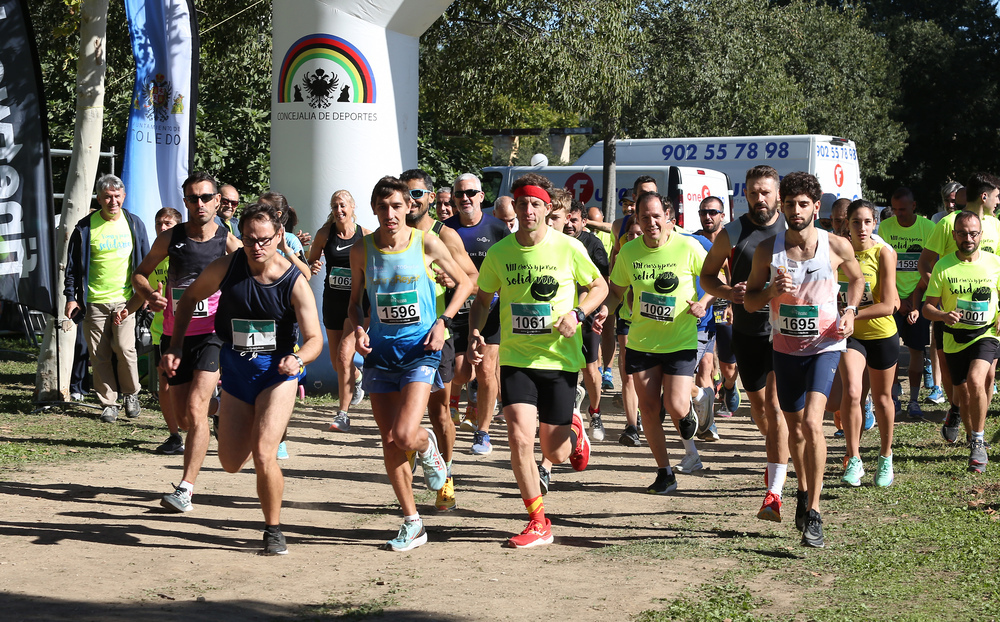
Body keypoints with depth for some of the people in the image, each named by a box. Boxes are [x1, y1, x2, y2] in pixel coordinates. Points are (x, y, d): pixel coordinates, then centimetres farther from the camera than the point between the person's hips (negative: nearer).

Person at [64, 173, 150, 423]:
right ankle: (108, 403, 12)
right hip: (94, 301, 0)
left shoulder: (134, 224, 6)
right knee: (99, 355, 1)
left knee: (125, 349, -11)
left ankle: (131, 395, 11)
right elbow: (73, 265, 5)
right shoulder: (86, 227, 0)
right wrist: (71, 297, 0)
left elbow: (145, 260, 14)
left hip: (124, 299, 0)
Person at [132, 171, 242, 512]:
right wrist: (149, 295, -8)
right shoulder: (170, 238, 3)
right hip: (174, 335, 4)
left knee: (195, 409, -18)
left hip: (212, 335, -4)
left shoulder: (229, 243, -3)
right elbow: (139, 273, 13)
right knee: (182, 417, 9)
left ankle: (185, 488, -18)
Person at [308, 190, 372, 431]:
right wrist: (312, 267, -13)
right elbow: (310, 262, 10)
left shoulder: (365, 235, -5)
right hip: (332, 300, 4)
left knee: (344, 355, -17)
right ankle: (357, 378, 49)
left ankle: (343, 414, -11)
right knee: (336, 360, 14)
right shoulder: (325, 234, 0)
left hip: (357, 300, -4)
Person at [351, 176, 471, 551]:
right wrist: (358, 329, -5)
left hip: (420, 349, -3)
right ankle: (412, 523, 17)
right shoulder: (362, 251, 2)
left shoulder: (427, 245, -5)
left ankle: (428, 448, 20)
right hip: (380, 351, 3)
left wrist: (443, 322, -5)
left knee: (405, 436, -19)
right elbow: (355, 299, 15)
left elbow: (464, 283, 7)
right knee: (389, 445, 4)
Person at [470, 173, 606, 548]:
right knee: (520, 440, -15)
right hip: (515, 359, 1)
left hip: (561, 359, -1)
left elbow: (599, 286, 6)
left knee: (555, 454, 5)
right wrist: (475, 333, -6)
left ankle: (573, 430, 44)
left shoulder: (568, 248, -8)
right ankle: (539, 524, 2)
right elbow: (483, 299, 12)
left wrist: (577, 313, -12)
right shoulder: (498, 253, -3)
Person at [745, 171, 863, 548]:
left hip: (824, 346, -3)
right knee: (795, 428, 15)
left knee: (812, 422, -20)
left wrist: (850, 311, -3)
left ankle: (814, 515, -17)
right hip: (786, 348, 3)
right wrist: (772, 290, -18)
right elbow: (749, 301, 3)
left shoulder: (837, 246, -6)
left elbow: (856, 278, 15)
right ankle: (804, 494, 39)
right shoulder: (768, 250, -5)